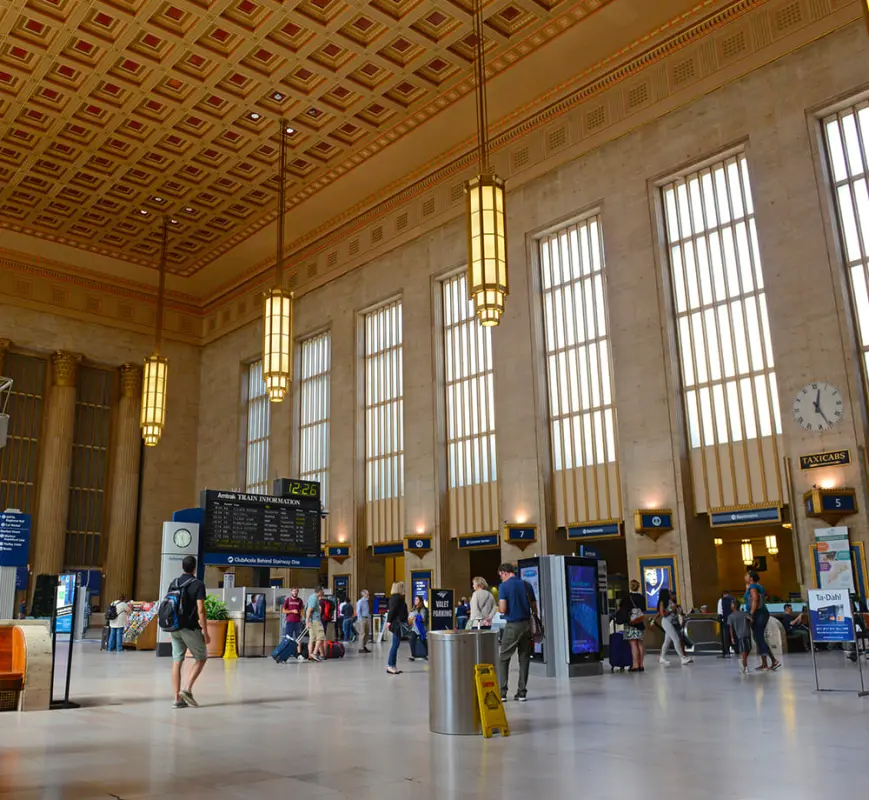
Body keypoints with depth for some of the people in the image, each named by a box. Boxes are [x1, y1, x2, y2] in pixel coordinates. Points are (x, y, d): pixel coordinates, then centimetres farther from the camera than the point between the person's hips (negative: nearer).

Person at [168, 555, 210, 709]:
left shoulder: (174, 583, 9)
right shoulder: (198, 584, -9)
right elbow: (200, 610, -14)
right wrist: (205, 632, -10)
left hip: (175, 628, 5)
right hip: (190, 628, -5)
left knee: (177, 662, 7)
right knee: (201, 658, 10)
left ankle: (178, 698, 7)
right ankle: (187, 689, -4)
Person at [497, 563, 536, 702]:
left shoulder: (504, 586, -8)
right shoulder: (527, 585, 7)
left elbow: (503, 609, -15)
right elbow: (534, 607, 8)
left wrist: (498, 608, 8)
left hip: (512, 625, -4)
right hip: (527, 624, 4)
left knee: (503, 659, 7)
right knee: (524, 659, 10)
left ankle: (502, 692, 4)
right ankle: (522, 693, 10)